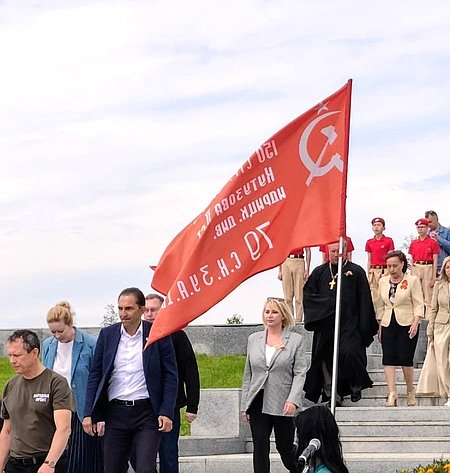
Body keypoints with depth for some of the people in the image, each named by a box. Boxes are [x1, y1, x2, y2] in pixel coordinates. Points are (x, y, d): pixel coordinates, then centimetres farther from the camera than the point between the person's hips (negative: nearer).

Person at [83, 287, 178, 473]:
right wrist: (89, 413, 2)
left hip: (147, 413, -3)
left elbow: (170, 376, 0)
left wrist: (166, 412, -10)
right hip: (115, 413, 3)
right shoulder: (107, 334, 6)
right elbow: (95, 375, 8)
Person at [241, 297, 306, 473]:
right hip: (258, 402, 3)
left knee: (284, 447, 7)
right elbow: (248, 375, 12)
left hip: (282, 404, -3)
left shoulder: (295, 340, 0)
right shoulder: (253, 339, 10)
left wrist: (293, 400, -17)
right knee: (260, 448, 1)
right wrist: (244, 405, 9)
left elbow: (300, 373, -4)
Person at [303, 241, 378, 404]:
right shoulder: (319, 272, 12)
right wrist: (325, 304, -6)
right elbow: (307, 293, 10)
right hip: (325, 325, 3)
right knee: (328, 360, 1)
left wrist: (364, 327, -6)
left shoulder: (356, 271, 3)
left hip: (349, 324, -3)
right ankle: (332, 395, 9)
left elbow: (364, 301, 0)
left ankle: (356, 386, 8)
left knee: (350, 353, -17)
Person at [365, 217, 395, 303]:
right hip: (373, 271, 4)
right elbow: (369, 260, 15)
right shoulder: (369, 242, 13)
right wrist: (368, 275, 9)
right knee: (374, 297, 4)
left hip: (384, 270, -4)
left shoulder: (389, 241, 1)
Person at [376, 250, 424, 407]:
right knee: (388, 359, -7)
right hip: (388, 325, 4)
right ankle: (392, 394, -9)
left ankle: (410, 393, 14)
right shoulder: (383, 281, 12)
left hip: (407, 325, -4)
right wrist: (379, 326, 14)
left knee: (405, 359, -5)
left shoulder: (412, 281, -2)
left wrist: (415, 323, -17)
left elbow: (418, 304, -5)